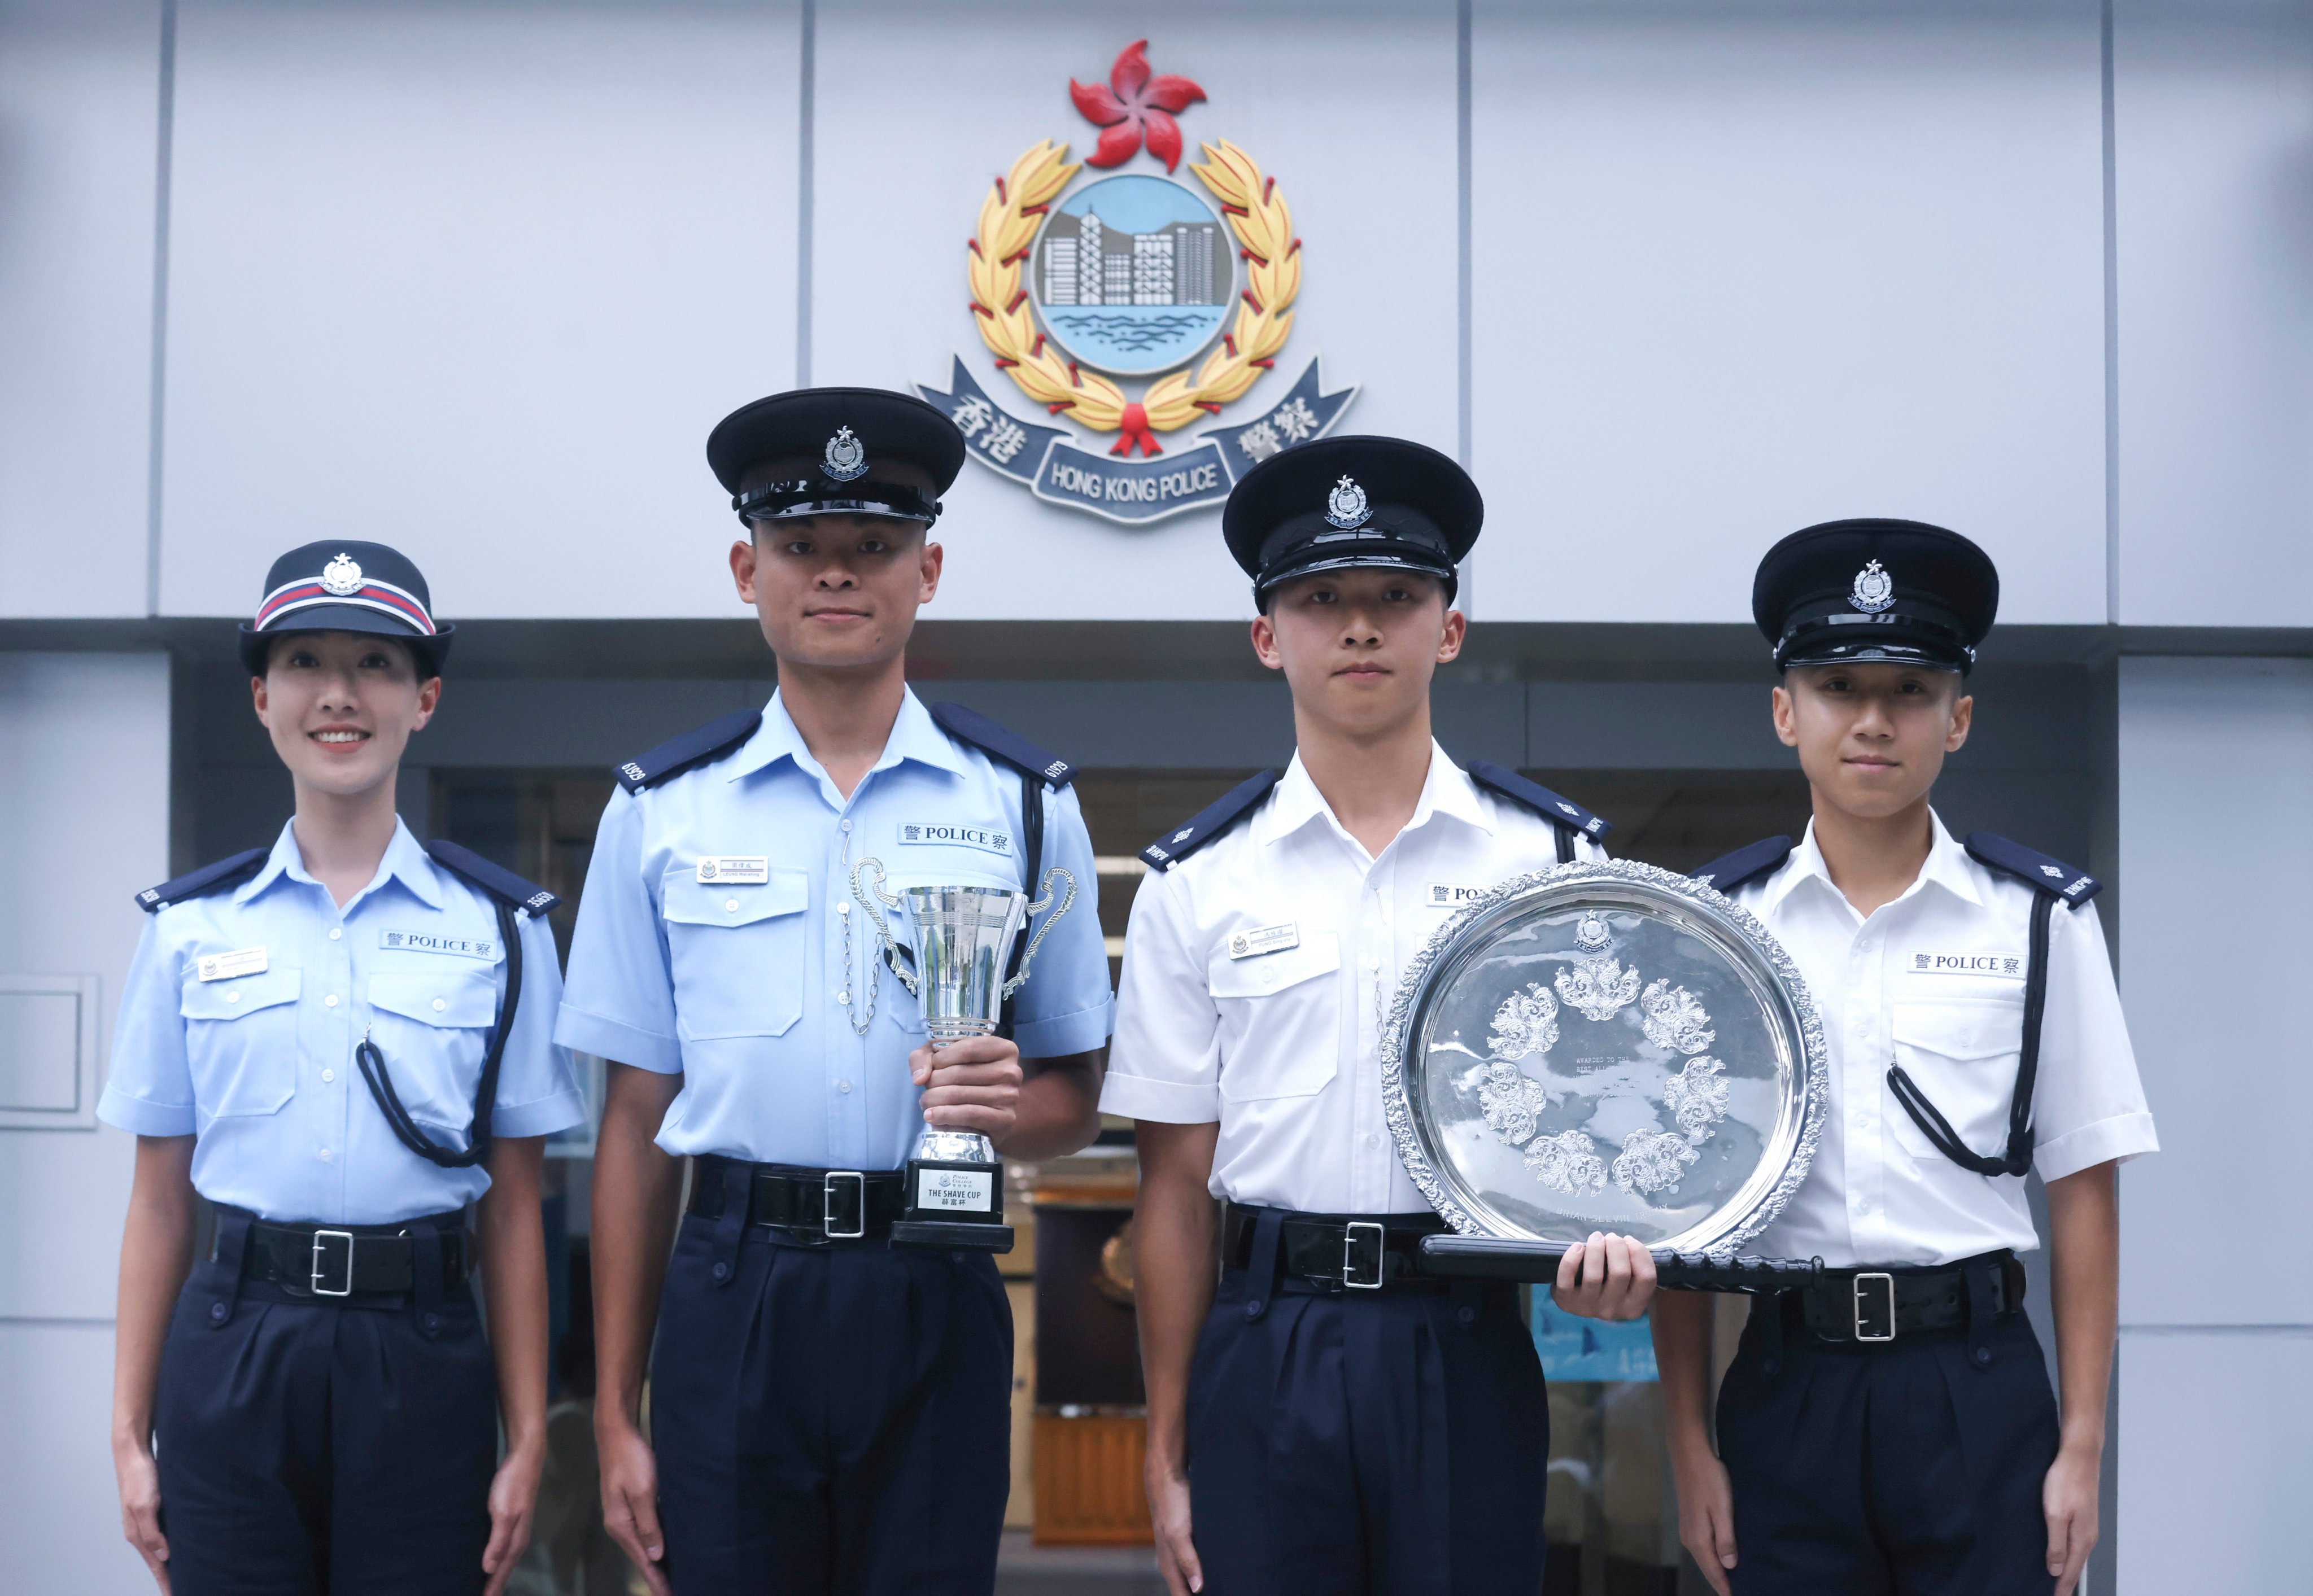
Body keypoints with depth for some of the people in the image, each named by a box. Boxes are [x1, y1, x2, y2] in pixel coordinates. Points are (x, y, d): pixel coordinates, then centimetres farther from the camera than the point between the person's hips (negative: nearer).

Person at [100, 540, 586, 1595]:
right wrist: (130, 1435, 5)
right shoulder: (190, 926, 6)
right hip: (232, 1352, 1)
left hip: (421, 1358, -1)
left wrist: (527, 1444, -1)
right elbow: (158, 1202, 7)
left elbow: (513, 1212, 2)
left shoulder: (501, 931, 3)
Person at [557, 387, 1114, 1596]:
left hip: (933, 1307, 0)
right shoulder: (661, 808, 7)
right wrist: (615, 1415, 4)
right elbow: (637, 1121, 7)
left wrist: (1010, 1107, -14)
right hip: (732, 1299, 0)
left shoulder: (1024, 803, 6)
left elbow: (1073, 1100, 11)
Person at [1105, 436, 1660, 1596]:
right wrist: (1167, 1453, 2)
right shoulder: (1198, 881, 5)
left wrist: (1606, 1242, -17)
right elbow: (1178, 1181, 4)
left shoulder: (1553, 856, 5)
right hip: (1267, 1351, 0)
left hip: (1468, 1350, 0)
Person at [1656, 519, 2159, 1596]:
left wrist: (2082, 1448, -2)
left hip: (1977, 1383, 0)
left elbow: (2081, 1192, 2)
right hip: (1788, 1383, 1)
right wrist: (1690, 1450, 1)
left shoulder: (2042, 920, 3)